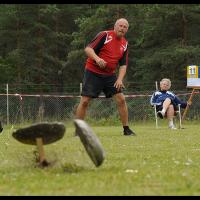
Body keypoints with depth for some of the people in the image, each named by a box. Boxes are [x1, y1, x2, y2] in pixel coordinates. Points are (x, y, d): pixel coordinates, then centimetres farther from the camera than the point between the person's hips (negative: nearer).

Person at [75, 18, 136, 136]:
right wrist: (97, 58, -32)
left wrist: (120, 79, -9)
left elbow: (123, 65, 7)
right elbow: (88, 49, -14)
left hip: (110, 75, 5)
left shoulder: (125, 44, 7)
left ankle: (126, 129, 5)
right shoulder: (105, 35, -10)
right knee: (85, 101, -8)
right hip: (93, 72, -5)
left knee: (121, 99, -5)